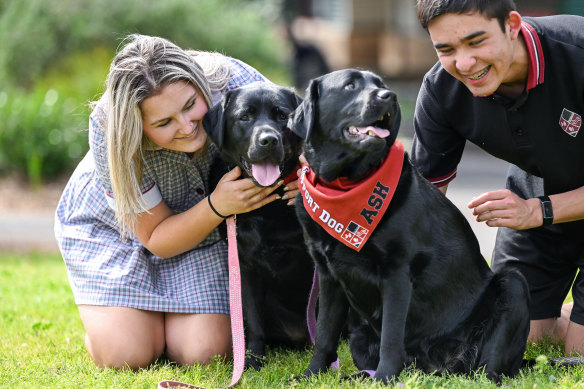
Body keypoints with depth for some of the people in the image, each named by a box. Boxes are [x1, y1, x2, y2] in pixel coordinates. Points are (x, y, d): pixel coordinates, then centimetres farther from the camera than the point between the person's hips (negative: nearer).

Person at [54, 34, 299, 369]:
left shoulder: (235, 83, -34)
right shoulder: (108, 131, -35)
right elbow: (156, 236, -24)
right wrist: (218, 206, -42)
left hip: (204, 228, 2)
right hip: (109, 225, -2)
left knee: (204, 353, -15)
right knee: (128, 355, -17)